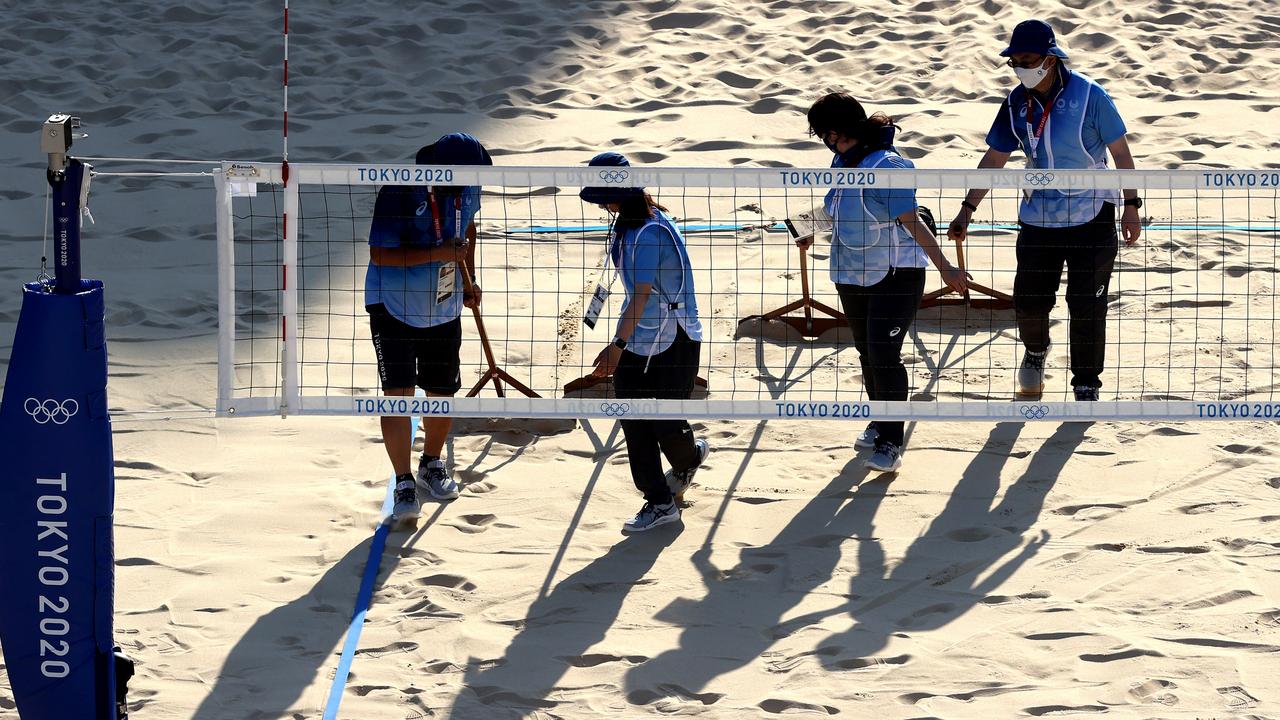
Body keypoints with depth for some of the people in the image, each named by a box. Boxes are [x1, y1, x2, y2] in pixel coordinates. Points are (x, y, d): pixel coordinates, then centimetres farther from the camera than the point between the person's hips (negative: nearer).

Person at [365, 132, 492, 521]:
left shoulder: (466, 190, -6)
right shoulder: (400, 191, -25)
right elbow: (379, 254, -24)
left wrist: (468, 279, 16)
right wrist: (437, 253, -30)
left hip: (444, 309, 6)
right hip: (393, 305, -6)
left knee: (442, 393, 13)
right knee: (398, 394, -11)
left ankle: (431, 466, 37)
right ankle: (404, 484, -3)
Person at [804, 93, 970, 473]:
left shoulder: (886, 167, -23)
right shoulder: (843, 163, 3)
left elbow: (912, 222, -27)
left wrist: (944, 268, -29)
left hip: (896, 275, -9)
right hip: (853, 274, 9)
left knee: (885, 355, -14)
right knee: (867, 353, 17)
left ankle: (890, 442, -8)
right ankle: (880, 423, 34)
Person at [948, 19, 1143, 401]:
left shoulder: (1088, 95, -15)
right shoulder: (1017, 102, -1)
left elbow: (1120, 152, -7)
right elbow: (994, 159, 7)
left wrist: (1131, 205, -8)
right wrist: (967, 210, 3)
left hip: (1091, 218, -4)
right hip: (1037, 218, 4)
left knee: (1086, 307, -2)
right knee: (1028, 301, 4)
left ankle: (1087, 386, 12)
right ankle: (1035, 351, 38)